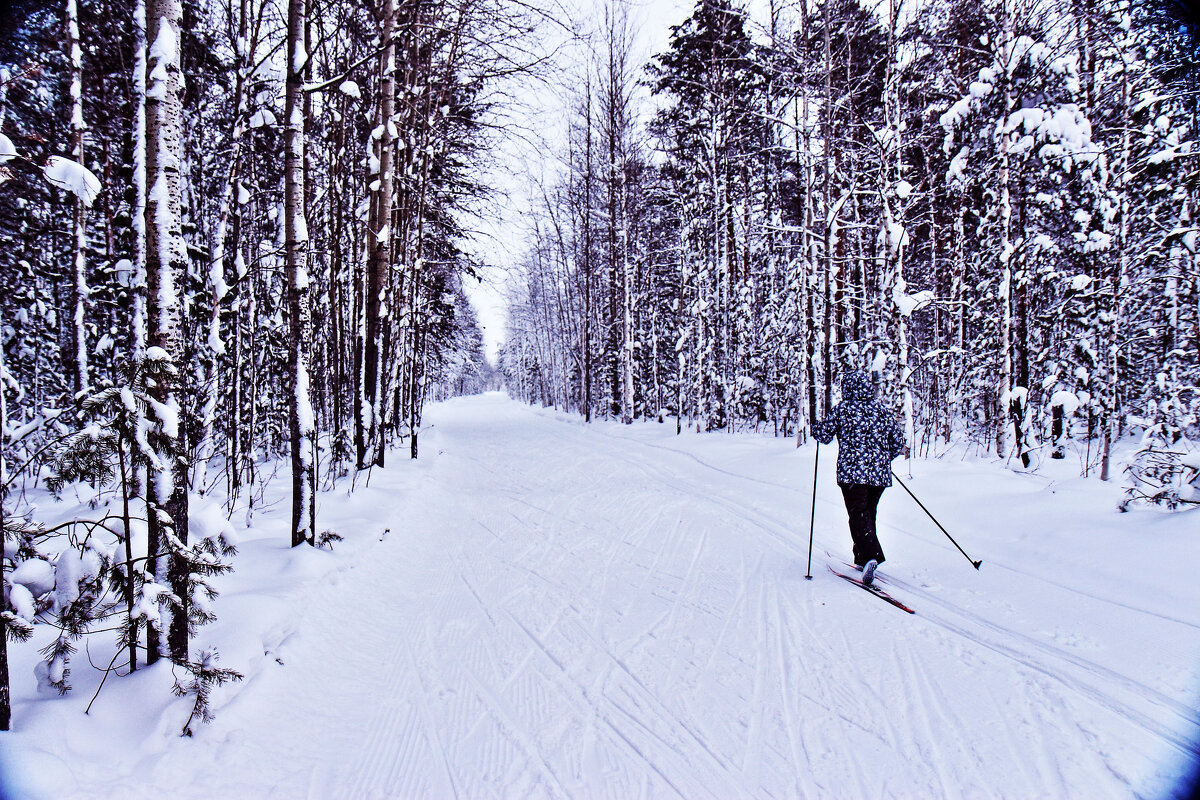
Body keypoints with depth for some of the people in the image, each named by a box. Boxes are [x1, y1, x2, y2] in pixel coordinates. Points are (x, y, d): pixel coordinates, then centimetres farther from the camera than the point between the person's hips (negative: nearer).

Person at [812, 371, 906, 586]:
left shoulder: (842, 409, -3)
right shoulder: (881, 409, 9)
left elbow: (824, 435, -2)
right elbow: (898, 439, 10)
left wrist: (816, 427, 20)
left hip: (852, 471, -4)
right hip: (880, 472, 5)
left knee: (858, 515, -6)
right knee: (868, 514, 17)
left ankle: (870, 556, -26)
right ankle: (862, 559, 25)